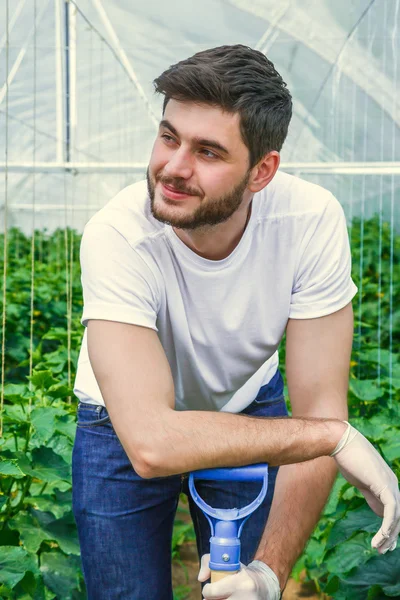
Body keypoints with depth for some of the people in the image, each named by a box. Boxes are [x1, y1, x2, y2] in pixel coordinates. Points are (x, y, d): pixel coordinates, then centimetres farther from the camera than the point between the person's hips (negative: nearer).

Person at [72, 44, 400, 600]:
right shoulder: (118, 236, -35)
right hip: (127, 424, -1)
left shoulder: (312, 219, -28)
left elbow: (317, 411, -24)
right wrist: (337, 435, -37)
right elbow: (153, 442, -41)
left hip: (248, 411, 2)